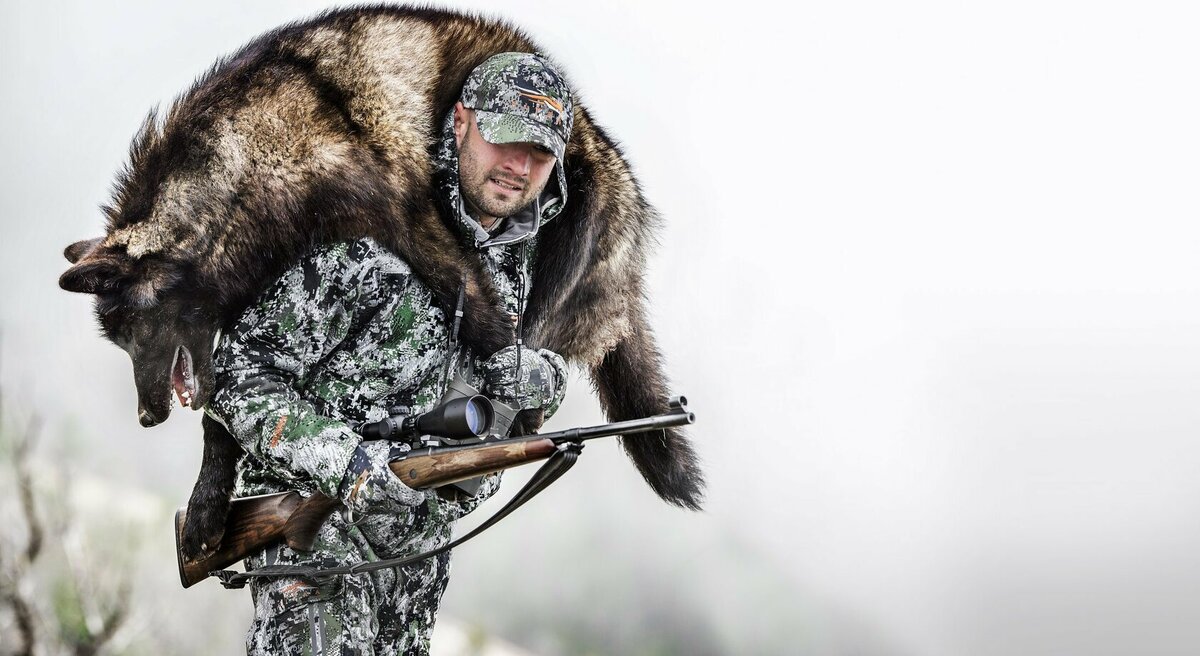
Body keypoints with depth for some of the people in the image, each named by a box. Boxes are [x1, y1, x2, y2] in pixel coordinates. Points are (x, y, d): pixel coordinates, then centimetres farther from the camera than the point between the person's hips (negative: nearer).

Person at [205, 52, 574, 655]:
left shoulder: (513, 257, 3)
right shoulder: (368, 240, -21)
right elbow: (239, 372, -21)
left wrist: (538, 381, -7)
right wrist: (343, 462, -32)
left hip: (423, 538, 7)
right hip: (320, 522, -7)